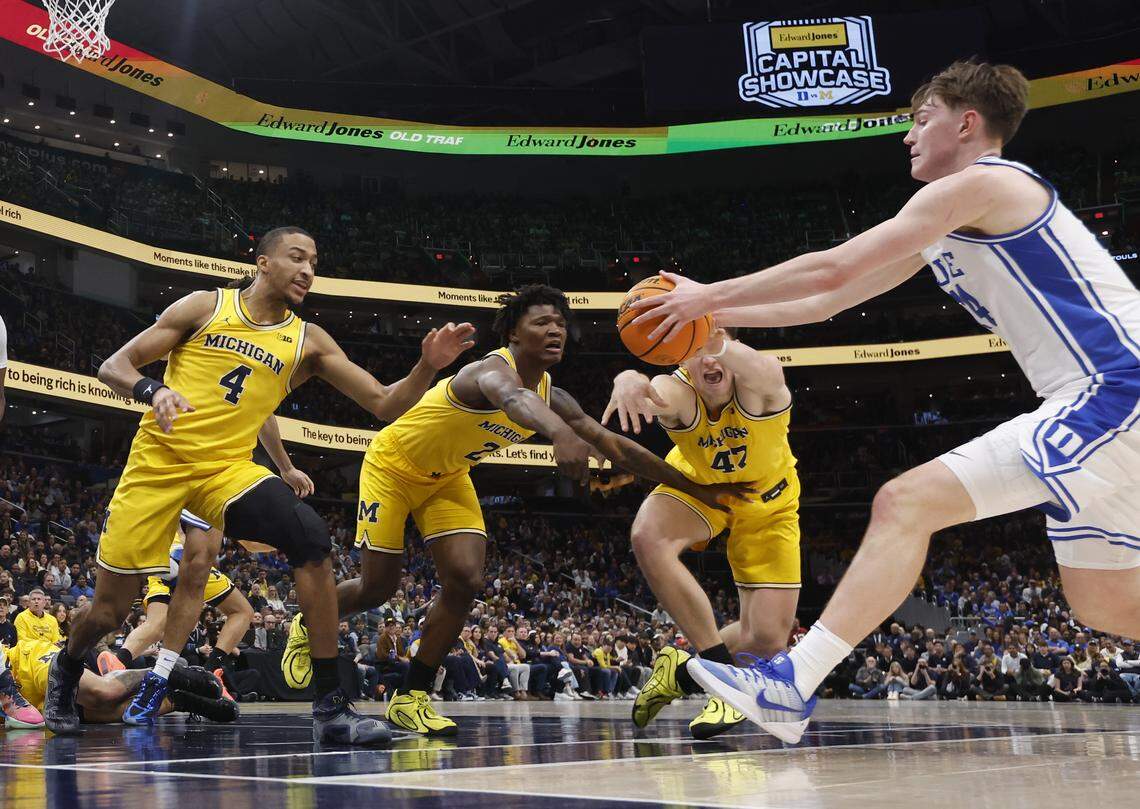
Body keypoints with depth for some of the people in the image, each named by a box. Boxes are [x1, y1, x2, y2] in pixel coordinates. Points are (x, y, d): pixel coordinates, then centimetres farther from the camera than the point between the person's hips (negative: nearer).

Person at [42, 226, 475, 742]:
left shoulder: (307, 341, 6)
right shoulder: (206, 306, 1)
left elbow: (385, 404, 2)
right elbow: (113, 367, 0)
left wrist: (427, 367, -16)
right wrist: (152, 390, -21)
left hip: (229, 467, 1)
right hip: (157, 463, -1)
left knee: (311, 538, -27)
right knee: (107, 612, 1)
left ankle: (331, 707, -21)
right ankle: (66, 672, 40)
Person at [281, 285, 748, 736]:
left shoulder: (552, 397, -10)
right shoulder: (494, 369, -34)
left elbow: (617, 447, -7)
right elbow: (513, 399, -60)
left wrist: (694, 489, -9)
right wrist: (560, 433, -82)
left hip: (447, 478, 6)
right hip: (393, 464, -6)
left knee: (465, 581, -10)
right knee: (378, 587, -3)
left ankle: (411, 698, 2)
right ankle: (307, 627, 31)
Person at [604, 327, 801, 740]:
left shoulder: (760, 386, -34)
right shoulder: (677, 391, -32)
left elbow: (761, 370, -60)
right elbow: (651, 395, -56)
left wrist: (721, 345, -82)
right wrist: (629, 381, -82)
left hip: (766, 501, 0)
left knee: (769, 636, -11)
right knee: (647, 536, -34)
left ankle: (688, 667, 19)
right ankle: (720, 667, -21)